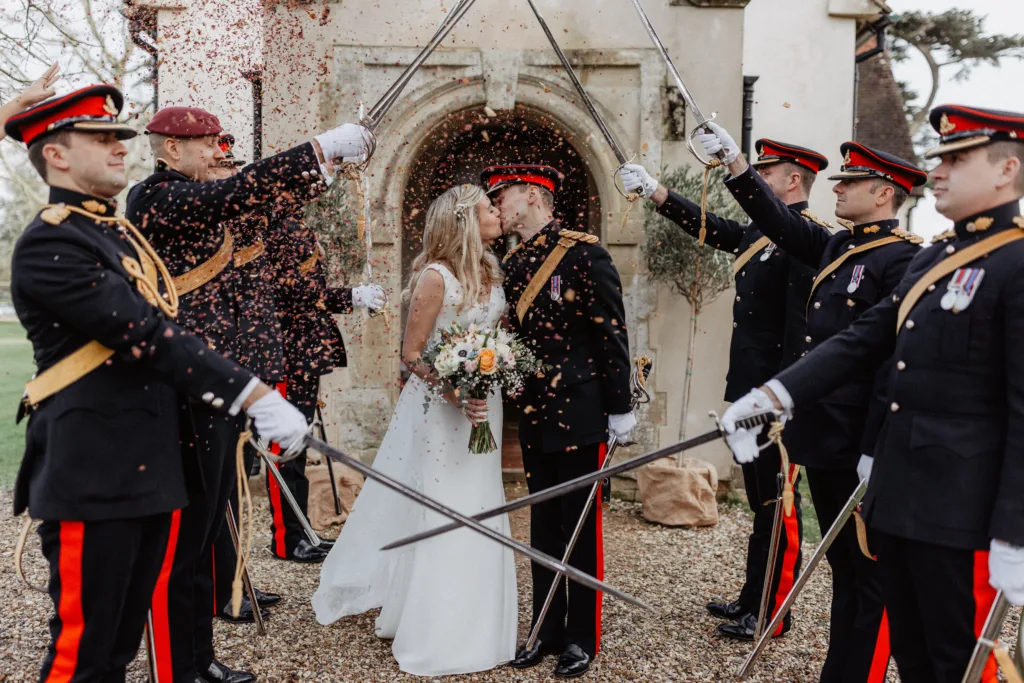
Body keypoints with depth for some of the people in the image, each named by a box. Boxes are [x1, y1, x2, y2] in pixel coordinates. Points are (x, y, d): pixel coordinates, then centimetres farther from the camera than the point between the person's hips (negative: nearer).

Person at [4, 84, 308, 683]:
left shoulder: (124, 233, 16)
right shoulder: (48, 244, -13)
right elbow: (147, 338, -22)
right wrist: (257, 397, -24)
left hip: (152, 471, 8)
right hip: (92, 477, -8)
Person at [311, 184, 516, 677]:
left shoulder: (490, 270, 5)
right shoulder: (435, 275, -16)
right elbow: (411, 353, -14)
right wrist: (455, 394, -25)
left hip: (483, 404, 7)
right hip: (439, 406, -7)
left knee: (477, 514, 15)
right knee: (440, 514, 2)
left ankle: (470, 623, 33)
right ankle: (432, 631, 20)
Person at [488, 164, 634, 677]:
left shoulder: (583, 252, -11)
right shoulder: (511, 263, 9)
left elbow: (612, 332, -11)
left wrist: (620, 408, -11)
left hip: (579, 413, -6)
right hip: (534, 413, 6)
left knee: (580, 528, 5)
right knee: (543, 527, 15)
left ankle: (582, 639, 21)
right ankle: (547, 631, 29)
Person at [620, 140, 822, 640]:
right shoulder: (759, 232, 13)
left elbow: (802, 325, -20)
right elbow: (710, 227, 25)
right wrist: (655, 191, 22)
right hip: (749, 392, 9)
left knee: (778, 502, 2)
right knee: (761, 501, 16)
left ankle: (773, 613, 14)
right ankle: (752, 599, 28)